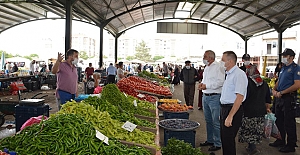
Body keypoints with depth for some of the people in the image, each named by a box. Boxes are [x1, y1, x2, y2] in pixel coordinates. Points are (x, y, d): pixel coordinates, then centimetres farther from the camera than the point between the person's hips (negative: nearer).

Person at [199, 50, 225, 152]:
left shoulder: (218, 67, -12)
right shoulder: (207, 68, 16)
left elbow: (221, 81, -21)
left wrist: (206, 86, -19)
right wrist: (202, 83, 5)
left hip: (214, 97, -9)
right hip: (205, 96, 9)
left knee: (216, 121, -2)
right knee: (208, 120, 17)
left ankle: (217, 143, 9)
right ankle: (209, 140, 30)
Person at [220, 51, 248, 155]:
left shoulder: (239, 74, -17)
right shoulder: (229, 74, 13)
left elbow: (239, 97, -23)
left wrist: (230, 116, -25)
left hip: (233, 110, -9)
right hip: (224, 108, 9)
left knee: (228, 139, -2)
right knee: (224, 138, 17)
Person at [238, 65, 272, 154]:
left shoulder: (248, 82, -12)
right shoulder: (264, 83, 10)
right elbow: (268, 99, 19)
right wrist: (267, 108, 32)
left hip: (249, 111, -6)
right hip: (261, 111, 7)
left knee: (248, 130, 4)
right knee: (257, 130, 14)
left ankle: (252, 148, 1)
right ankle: (251, 147, 23)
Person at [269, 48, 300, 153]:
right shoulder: (283, 68, 15)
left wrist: (281, 92, -19)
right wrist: (274, 90, 4)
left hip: (289, 98, -9)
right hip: (280, 97, 9)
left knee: (289, 123, 0)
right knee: (279, 120, 16)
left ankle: (291, 145, 14)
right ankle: (281, 141, 31)